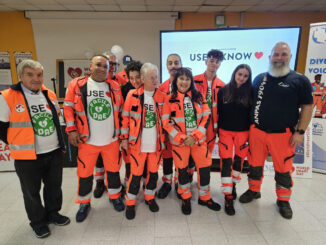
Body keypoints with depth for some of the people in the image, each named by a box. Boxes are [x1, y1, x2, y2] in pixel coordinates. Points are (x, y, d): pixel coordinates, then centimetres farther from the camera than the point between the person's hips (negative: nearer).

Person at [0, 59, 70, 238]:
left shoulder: (50, 95, 3)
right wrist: (17, 144, -2)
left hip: (55, 152, 4)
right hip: (27, 157, -4)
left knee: (54, 186, 19)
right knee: (32, 191, 14)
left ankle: (53, 213, 42)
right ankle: (38, 221, 36)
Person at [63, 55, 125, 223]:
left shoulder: (114, 86, 3)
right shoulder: (76, 85, -4)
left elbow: (121, 110, 10)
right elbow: (68, 107, 0)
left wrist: (123, 133, 8)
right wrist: (71, 130, -8)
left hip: (111, 139, 2)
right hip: (87, 140, -1)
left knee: (113, 170, 14)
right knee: (85, 173, 10)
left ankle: (115, 196, 38)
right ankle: (84, 203, 33)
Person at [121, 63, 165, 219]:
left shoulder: (161, 96, 2)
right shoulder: (132, 95, -5)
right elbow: (125, 118, -1)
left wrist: (164, 139, 9)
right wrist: (124, 138, -2)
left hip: (156, 143, 3)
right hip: (138, 143, -3)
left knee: (153, 172, 14)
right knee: (136, 174, 5)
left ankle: (149, 197, 36)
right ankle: (130, 203, 25)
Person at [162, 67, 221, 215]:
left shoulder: (198, 97, 3)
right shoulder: (169, 99, -4)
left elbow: (206, 117, 0)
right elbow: (166, 122, -8)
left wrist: (195, 136, -12)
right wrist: (182, 138, -15)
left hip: (198, 140, 3)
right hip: (179, 142, -2)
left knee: (205, 167, 8)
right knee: (182, 169, 9)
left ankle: (204, 197, 31)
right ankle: (185, 199, 32)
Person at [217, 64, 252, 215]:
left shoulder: (250, 93, 0)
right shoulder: (223, 91, 1)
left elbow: (252, 114, 3)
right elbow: (218, 112, 3)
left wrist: (251, 134, 0)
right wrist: (218, 132, 1)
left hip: (243, 132, 1)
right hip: (225, 131, -1)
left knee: (238, 161, 12)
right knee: (226, 162, -4)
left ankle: (233, 186, 36)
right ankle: (228, 197, 4)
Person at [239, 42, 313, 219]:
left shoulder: (300, 80, -2)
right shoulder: (260, 78, 7)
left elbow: (307, 107, -2)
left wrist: (300, 131, -8)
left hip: (283, 134, -2)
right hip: (257, 131, 3)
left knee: (283, 169, 8)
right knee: (255, 164, 13)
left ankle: (283, 201, 29)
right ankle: (253, 191, 35)